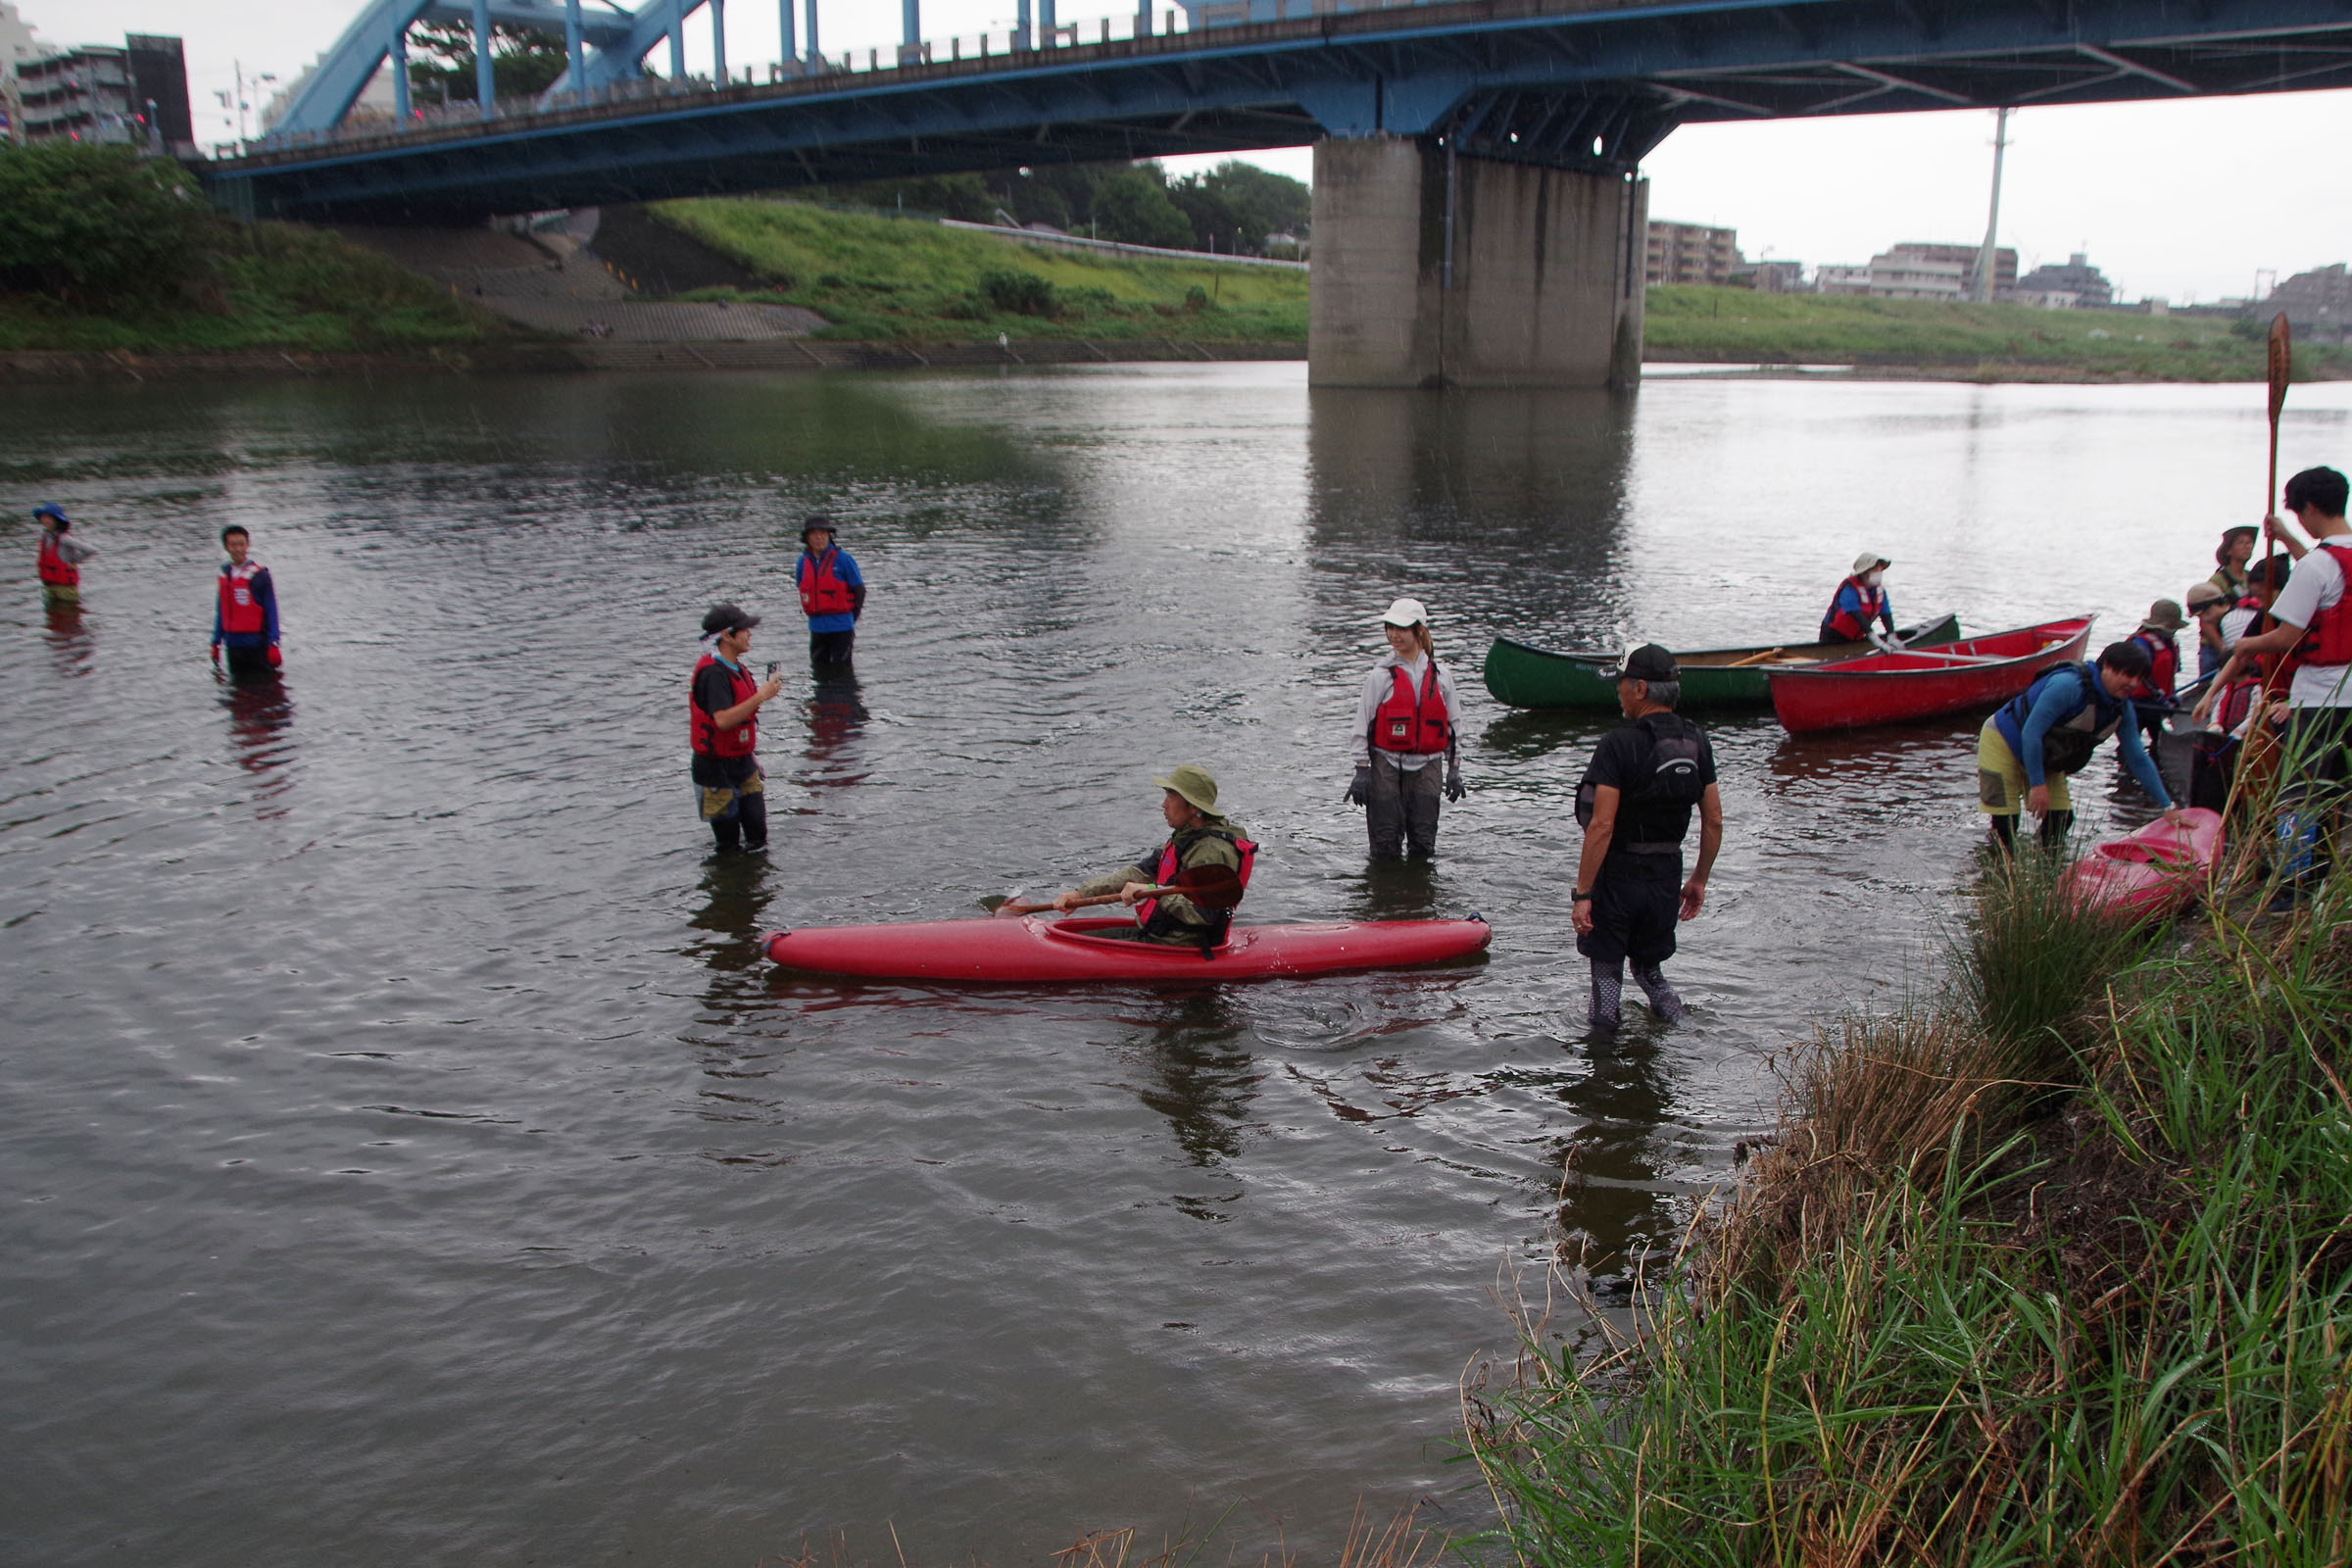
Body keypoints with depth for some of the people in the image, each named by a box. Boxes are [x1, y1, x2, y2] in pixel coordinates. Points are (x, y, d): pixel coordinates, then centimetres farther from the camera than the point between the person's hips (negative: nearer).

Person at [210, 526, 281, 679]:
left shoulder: (259, 575, -7)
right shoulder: (224, 574, 8)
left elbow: (272, 611, -8)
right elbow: (220, 612, 14)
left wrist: (273, 644, -13)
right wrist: (216, 642, 13)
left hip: (256, 643, -5)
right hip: (233, 645, 5)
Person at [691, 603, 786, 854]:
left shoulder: (735, 668, 9)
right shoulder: (713, 673, -21)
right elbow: (723, 719, -32)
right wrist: (761, 696, -29)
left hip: (742, 761, 9)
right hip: (718, 768, -9)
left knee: (757, 833, 8)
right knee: (729, 845, 2)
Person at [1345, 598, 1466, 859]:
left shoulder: (1441, 676, 4)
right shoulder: (1381, 676, -4)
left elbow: (1454, 723, 10)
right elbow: (1363, 724, -3)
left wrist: (1454, 769, 7)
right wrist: (1362, 771, -8)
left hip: (1426, 766, 2)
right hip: (1387, 766, -2)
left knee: (1424, 843, 4)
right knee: (1386, 846, -1)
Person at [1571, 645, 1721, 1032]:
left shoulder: (1620, 744, -18)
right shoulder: (1697, 741, 1)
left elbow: (1602, 825, -22)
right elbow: (1713, 821, 4)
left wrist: (1582, 894, -17)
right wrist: (1699, 880, 16)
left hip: (1617, 876, -5)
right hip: (1667, 876, 5)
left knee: (1607, 969, 11)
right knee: (1650, 965, 24)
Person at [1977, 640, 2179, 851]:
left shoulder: (2123, 710, -7)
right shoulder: (2069, 685, -32)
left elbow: (2139, 760, 2)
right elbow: (2031, 733, -31)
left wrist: (2168, 807, 0)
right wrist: (2037, 784, -29)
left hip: (2045, 759, 8)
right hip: (2002, 741, -8)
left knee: (2061, 819, 3)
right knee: (2005, 823, -13)